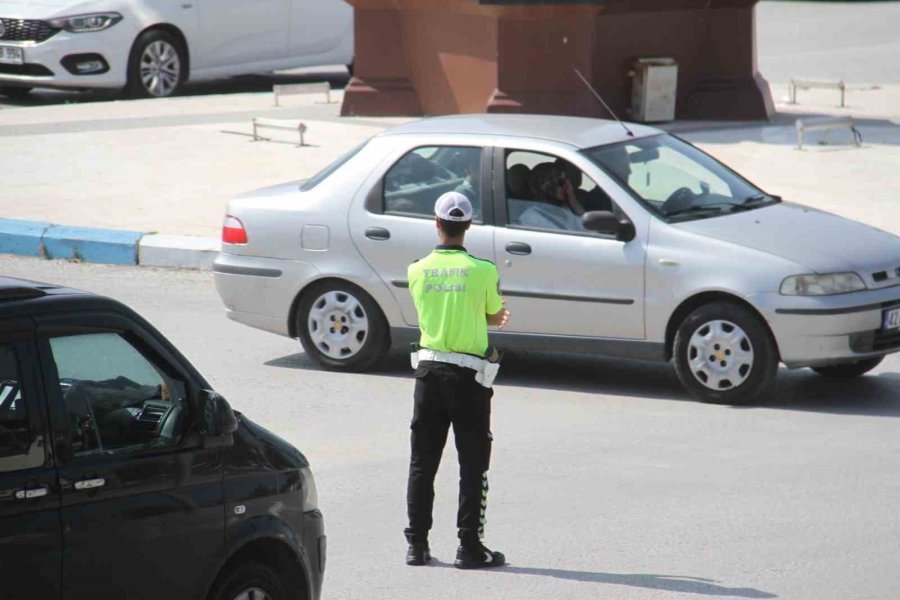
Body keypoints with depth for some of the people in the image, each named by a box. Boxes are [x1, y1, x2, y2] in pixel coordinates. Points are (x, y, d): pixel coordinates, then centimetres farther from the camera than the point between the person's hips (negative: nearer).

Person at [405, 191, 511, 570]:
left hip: (429, 371, 3)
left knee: (422, 463, 10)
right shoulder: (483, 271, -11)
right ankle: (469, 546, 1)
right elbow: (495, 316, 2)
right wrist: (494, 316, 27)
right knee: (473, 465, 3)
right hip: (469, 375, -3)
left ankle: (417, 544, 12)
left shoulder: (417, 271, -2)